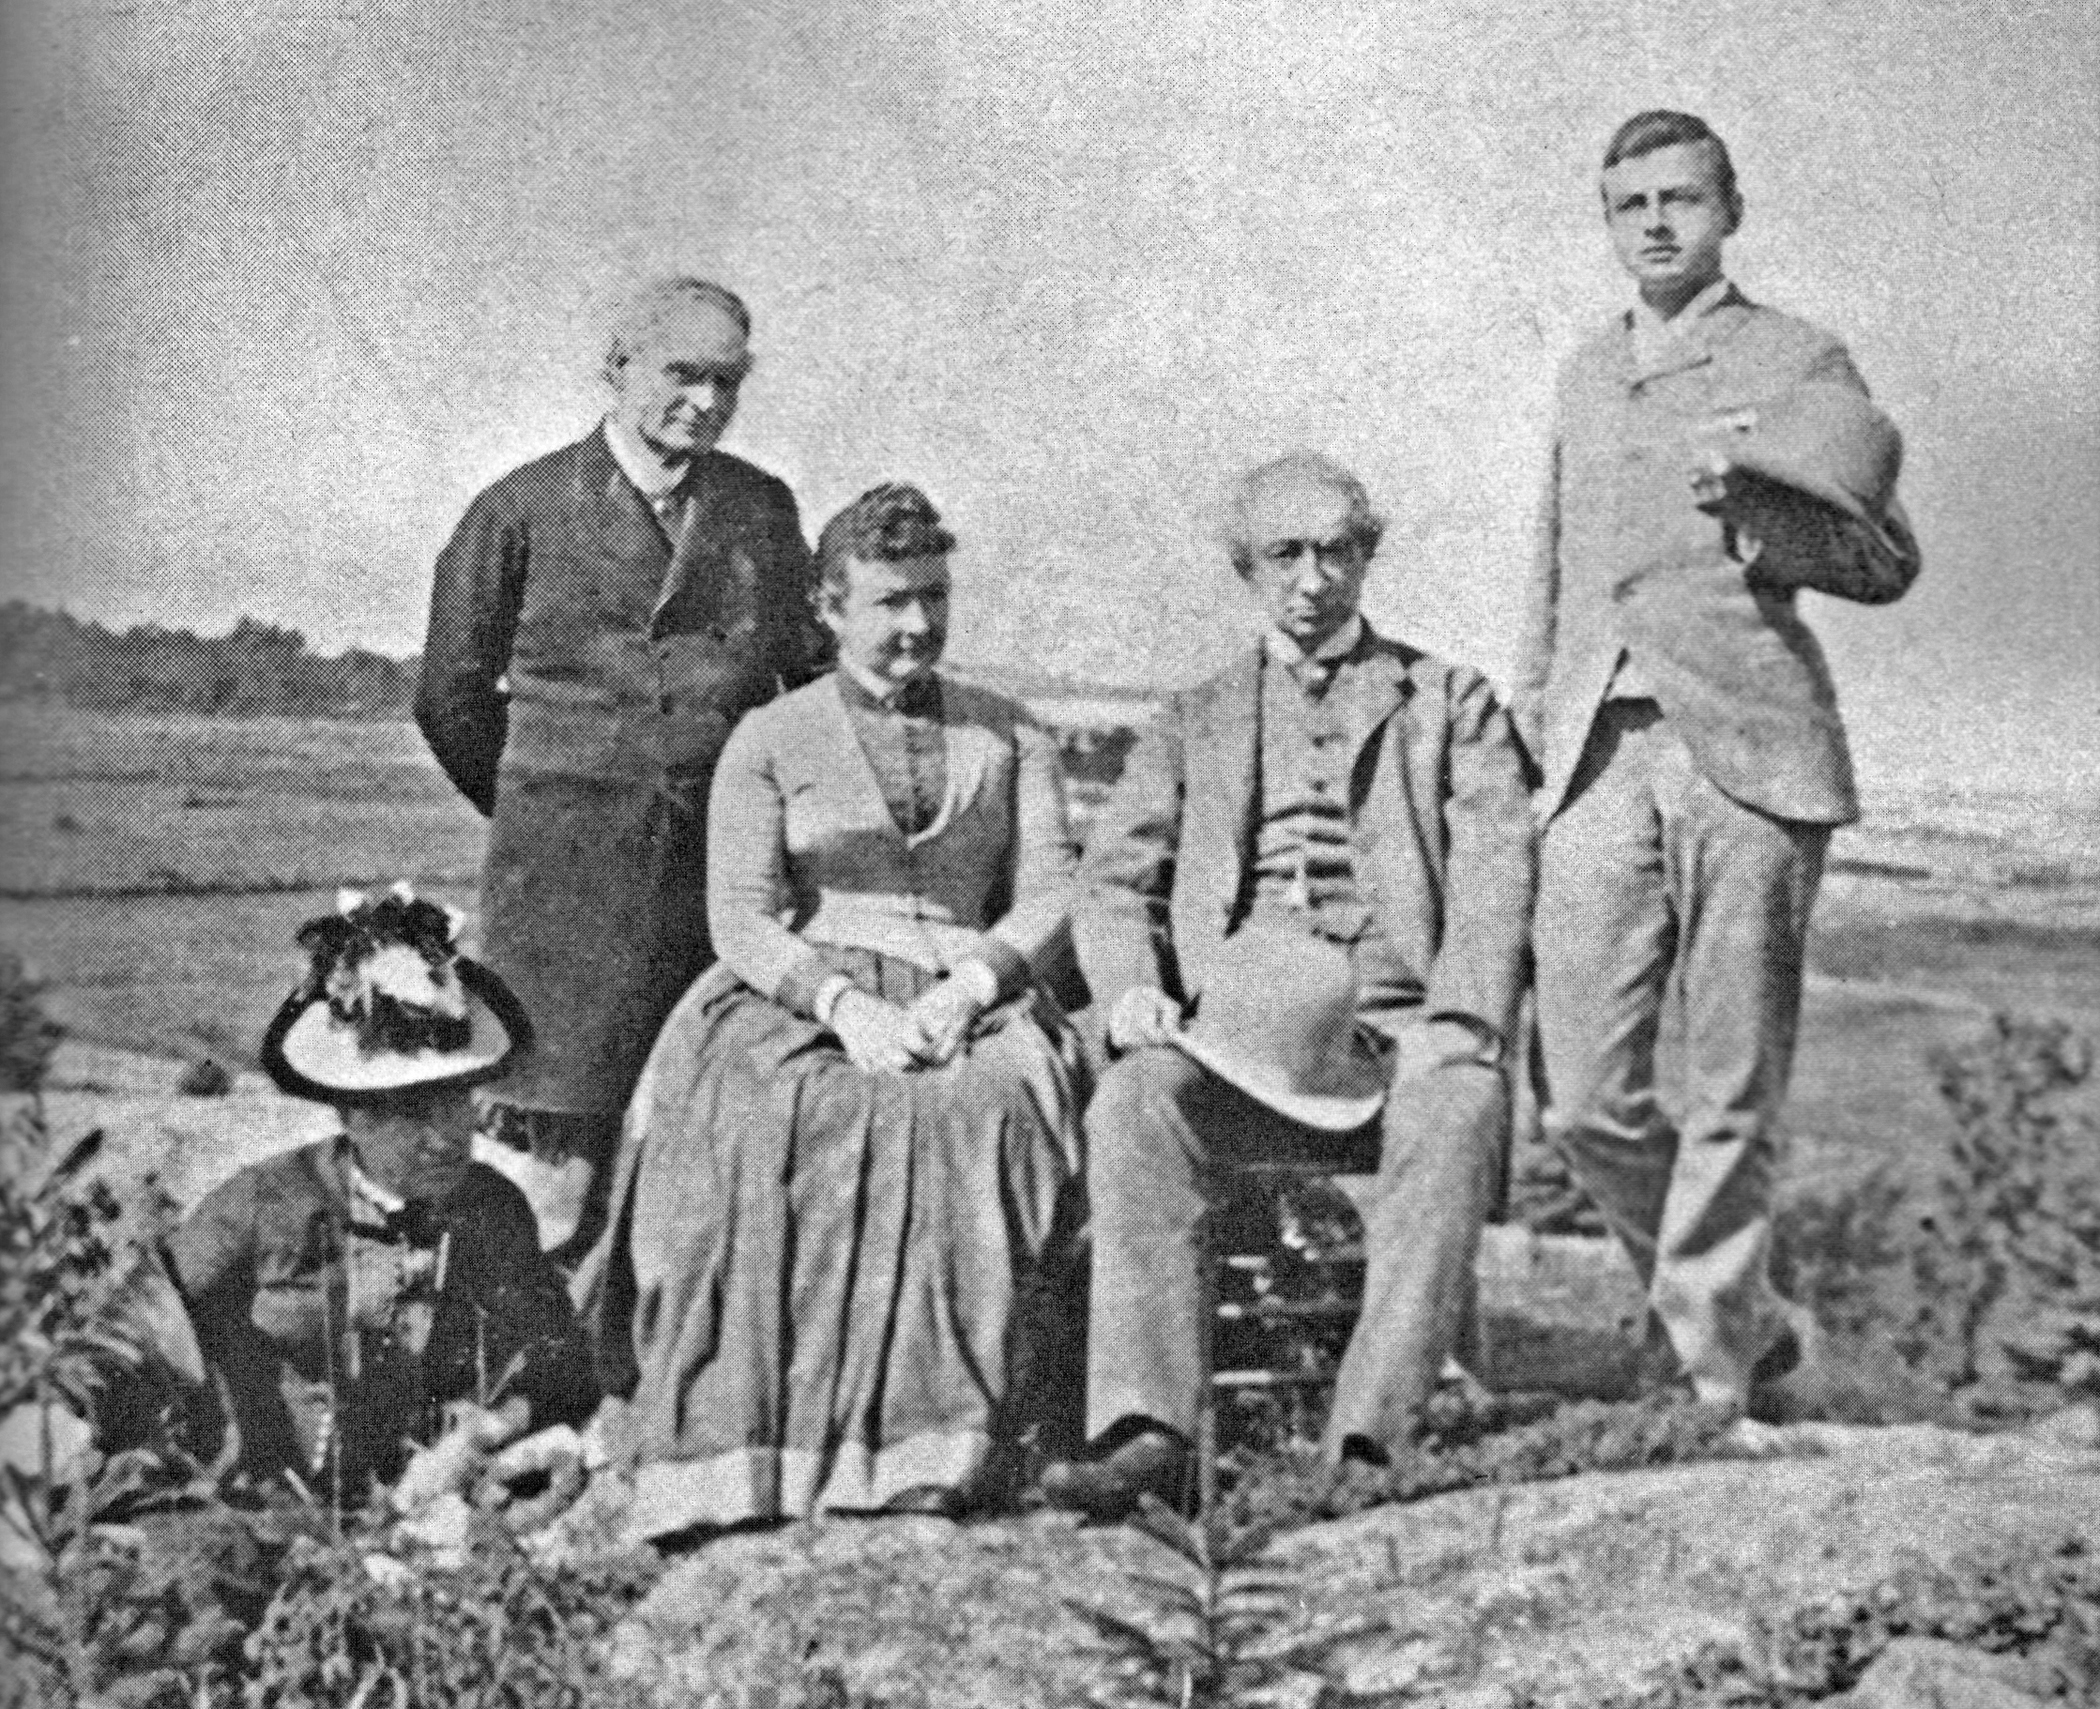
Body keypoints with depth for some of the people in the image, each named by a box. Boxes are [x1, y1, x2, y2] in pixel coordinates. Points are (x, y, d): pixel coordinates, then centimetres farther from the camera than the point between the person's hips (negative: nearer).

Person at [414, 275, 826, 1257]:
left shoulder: (764, 512, 12)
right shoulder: (523, 511, 4)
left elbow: (812, 679, 21)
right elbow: (452, 698, 11)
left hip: (729, 877, 3)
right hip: (567, 882, -3)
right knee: (553, 1173, -7)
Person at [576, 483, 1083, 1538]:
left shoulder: (1009, 738, 19)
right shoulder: (769, 741, 13)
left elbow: (1048, 899, 9)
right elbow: (738, 918, 2)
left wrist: (969, 985, -11)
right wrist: (842, 1003, -16)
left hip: (969, 1003, 1)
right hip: (799, 1001, -1)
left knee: (979, 1109, -35)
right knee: (757, 1125, -35)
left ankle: (930, 1452, -34)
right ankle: (750, 1459, -34)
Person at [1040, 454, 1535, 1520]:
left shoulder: (1449, 702, 20)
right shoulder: (1194, 724, 26)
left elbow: (1494, 869, 6)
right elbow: (1111, 878, 14)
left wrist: (1457, 1020, -13)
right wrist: (1131, 988, -9)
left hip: (1400, 1033, -1)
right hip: (1233, 1039, 2)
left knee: (1460, 1109, -36)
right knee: (1135, 1100, -32)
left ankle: (1368, 1444, -41)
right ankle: (1145, 1431, -39)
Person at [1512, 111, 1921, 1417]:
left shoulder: (1797, 364, 5)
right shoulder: (1586, 378, 22)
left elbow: (1889, 561, -1)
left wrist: (1750, 501, -16)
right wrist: (1537, 737, 20)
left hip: (1745, 755, -4)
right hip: (1601, 760, 5)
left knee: (1730, 1101, -3)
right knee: (1588, 1102, -1)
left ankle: (1710, 1381, 7)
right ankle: (1748, 1321, 19)